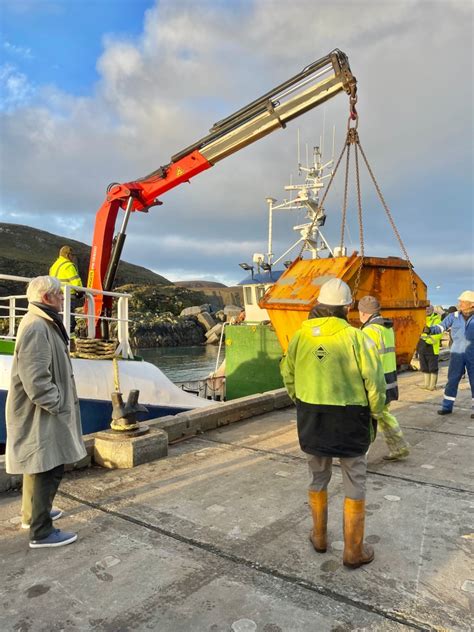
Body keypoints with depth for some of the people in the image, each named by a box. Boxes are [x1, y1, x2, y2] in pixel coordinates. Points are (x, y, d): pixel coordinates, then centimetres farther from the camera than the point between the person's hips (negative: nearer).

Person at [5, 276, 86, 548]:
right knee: (49, 468, -2)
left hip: (41, 412, 11)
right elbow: (35, 379, -27)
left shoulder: (43, 324, 12)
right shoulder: (36, 327, -23)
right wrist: (57, 404, -19)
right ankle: (41, 532, 9)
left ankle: (32, 513, 39)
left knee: (40, 466, 22)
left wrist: (58, 402, 19)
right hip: (41, 414, -11)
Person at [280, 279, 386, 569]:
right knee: (355, 485, 13)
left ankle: (320, 537, 38)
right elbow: (375, 382, -15)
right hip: (350, 419, -3)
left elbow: (288, 375, 6)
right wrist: (375, 413, 2)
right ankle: (354, 551, 25)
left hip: (311, 419, 4)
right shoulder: (356, 337, -16)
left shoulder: (301, 335, -3)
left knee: (318, 479, 22)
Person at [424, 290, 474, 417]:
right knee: (452, 380, 6)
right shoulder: (453, 316, -3)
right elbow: (441, 327, -8)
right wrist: (430, 329, -26)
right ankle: (447, 406, 15)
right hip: (457, 354, 1)